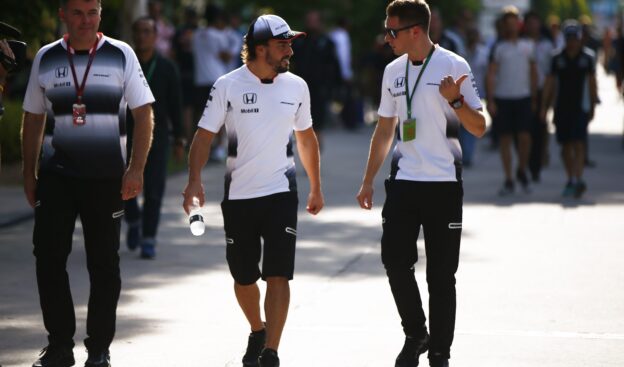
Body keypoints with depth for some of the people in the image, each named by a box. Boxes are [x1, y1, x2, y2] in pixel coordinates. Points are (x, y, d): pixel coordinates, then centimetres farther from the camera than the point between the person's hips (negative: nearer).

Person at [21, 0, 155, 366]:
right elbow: (33, 120, 14)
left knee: (104, 263, 3)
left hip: (107, 175, -2)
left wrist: (136, 169, -10)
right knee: (48, 257, -3)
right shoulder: (46, 58, 7)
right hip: (55, 174, 2)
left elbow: (144, 114, -1)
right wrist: (29, 174, 9)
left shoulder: (121, 54, 1)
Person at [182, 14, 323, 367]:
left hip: (281, 193, 1)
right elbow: (205, 135, -5)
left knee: (278, 275, -11)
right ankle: (257, 332, 37)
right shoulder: (228, 86, -5)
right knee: (244, 278, 10)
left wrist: (316, 188, 20)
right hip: (238, 195, 0)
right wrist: (195, 180, -19)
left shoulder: (296, 86, 3)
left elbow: (306, 138, 16)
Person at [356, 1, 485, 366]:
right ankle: (415, 334, 16)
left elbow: (479, 128, -6)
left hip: (443, 184, -4)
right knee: (395, 259, -4)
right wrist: (368, 181, 17)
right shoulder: (393, 71, 10)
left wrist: (455, 100, -23)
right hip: (403, 182, 4)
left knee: (441, 274, 0)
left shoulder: (454, 66, -6)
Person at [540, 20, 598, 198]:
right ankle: (571, 180, 16)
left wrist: (592, 107, 6)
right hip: (562, 107, 2)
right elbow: (550, 83, 7)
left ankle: (577, 179, -18)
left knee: (578, 144, -12)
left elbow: (592, 83, 7)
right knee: (565, 145, 5)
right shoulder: (557, 58, 6)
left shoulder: (588, 57, 3)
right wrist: (545, 107, 3)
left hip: (581, 107, -2)